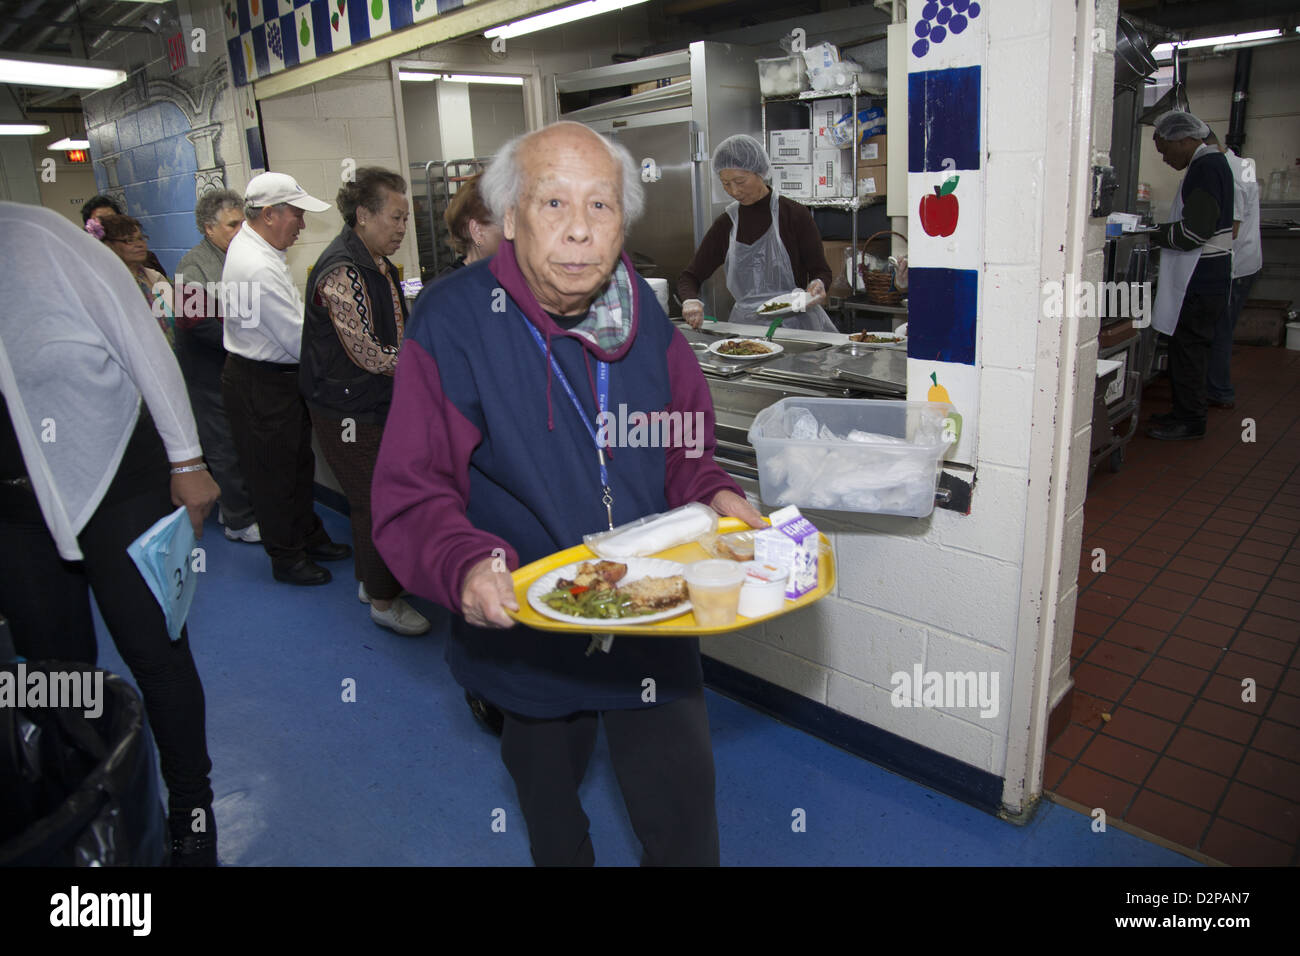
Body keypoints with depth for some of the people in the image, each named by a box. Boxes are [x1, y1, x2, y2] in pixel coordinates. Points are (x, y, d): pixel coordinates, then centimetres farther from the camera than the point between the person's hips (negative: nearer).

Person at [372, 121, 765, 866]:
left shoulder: (645, 318, -4)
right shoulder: (452, 327, -17)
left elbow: (683, 450, 8)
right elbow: (410, 496, -16)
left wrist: (713, 496, -13)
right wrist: (466, 566, -35)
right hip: (526, 631, -1)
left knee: (684, 813, 11)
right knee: (549, 801, 27)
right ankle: (564, 856, 59)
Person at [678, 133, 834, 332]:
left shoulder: (794, 215, -1)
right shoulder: (725, 225, 9)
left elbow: (821, 270, 6)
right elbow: (689, 277, 12)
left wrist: (818, 285, -18)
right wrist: (690, 300, -11)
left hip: (797, 325, -3)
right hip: (746, 326, 3)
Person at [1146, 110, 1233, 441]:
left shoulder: (1206, 167, -16)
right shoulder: (1211, 163, 17)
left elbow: (1194, 231, -23)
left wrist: (1154, 234, -9)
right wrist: (1161, 231, 11)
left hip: (1201, 282, -10)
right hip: (1203, 278, 10)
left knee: (1189, 349, -4)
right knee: (1186, 348, 15)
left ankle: (1190, 421, 3)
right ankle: (1185, 412, 24)